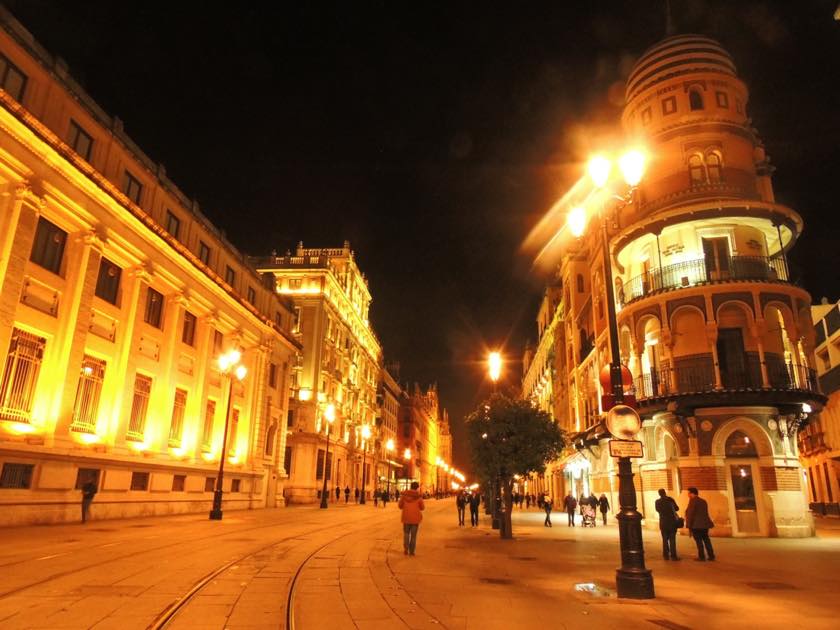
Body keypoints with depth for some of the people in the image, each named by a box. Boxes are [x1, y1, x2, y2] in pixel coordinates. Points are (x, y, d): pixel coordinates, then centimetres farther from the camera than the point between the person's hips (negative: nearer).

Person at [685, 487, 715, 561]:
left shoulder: (693, 501, -11)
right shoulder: (703, 501, 13)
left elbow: (690, 513, -15)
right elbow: (705, 513, 18)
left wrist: (689, 525, -11)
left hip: (696, 524, -8)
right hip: (704, 524, 8)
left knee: (698, 540, -2)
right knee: (706, 539, 14)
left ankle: (701, 557, -2)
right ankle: (711, 556, 15)